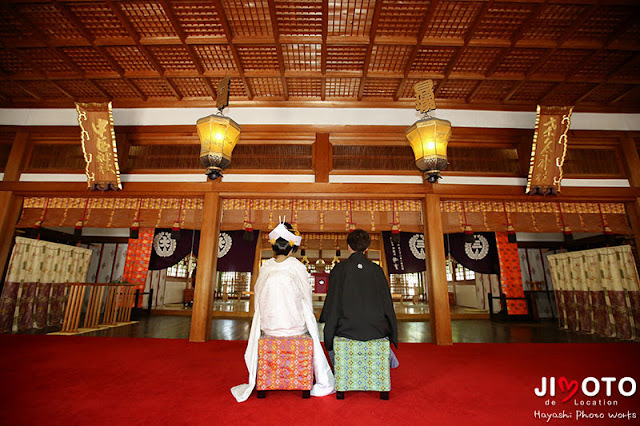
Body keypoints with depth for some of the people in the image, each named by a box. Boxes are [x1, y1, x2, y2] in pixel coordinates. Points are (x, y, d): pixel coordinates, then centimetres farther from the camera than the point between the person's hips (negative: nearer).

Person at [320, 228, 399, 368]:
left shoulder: (340, 269, -7)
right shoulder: (376, 270, -1)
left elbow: (332, 302, -6)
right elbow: (387, 302, 2)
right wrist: (391, 335, 14)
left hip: (347, 329, -2)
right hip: (375, 329, 2)